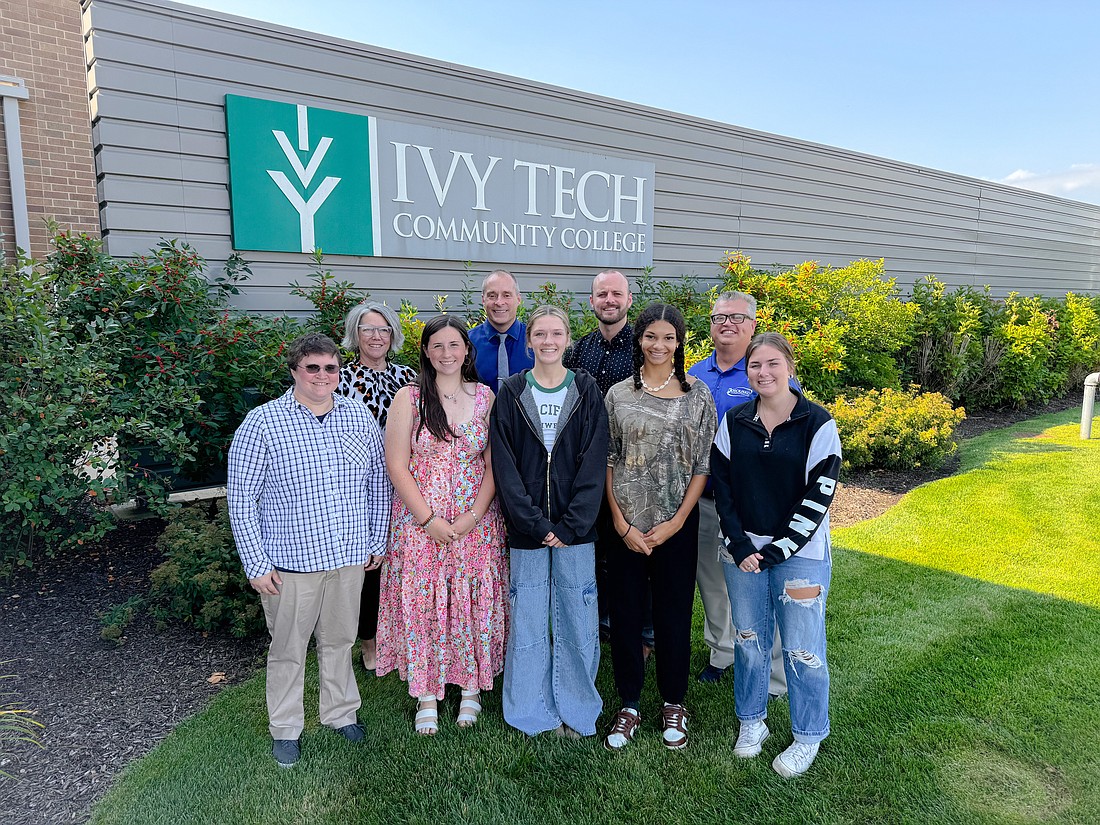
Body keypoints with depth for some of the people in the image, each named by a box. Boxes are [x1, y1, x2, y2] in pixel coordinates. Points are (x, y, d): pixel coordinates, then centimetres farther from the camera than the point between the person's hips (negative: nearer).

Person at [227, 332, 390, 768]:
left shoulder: (359, 417, 1)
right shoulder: (262, 423, -11)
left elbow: (378, 482, 10)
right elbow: (241, 499, -8)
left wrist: (376, 542, 10)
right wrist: (256, 563, -9)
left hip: (349, 556, 4)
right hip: (290, 561, -3)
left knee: (339, 640, 20)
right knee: (288, 649, 13)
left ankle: (340, 713, 40)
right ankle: (285, 729, 33)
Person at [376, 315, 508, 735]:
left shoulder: (485, 397, 3)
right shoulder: (408, 399, -2)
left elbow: (494, 463, 1)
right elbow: (397, 466, -5)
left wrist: (474, 515, -10)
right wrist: (428, 519, -11)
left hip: (476, 523, 1)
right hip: (420, 523, -1)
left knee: (474, 603, 7)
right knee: (421, 604, 5)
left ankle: (472, 688, 27)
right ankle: (426, 696, 23)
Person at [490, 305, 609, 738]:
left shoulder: (587, 392, 2)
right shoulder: (511, 394, 2)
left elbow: (593, 464, -3)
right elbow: (504, 466, -3)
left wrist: (569, 526, -11)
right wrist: (535, 524, -11)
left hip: (575, 529, 0)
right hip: (525, 529, 0)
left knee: (578, 621, 7)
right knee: (527, 622, 8)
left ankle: (575, 711, 26)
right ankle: (532, 713, 26)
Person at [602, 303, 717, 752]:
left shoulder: (698, 395, 1)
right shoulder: (619, 395, 2)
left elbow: (704, 465, -1)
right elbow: (607, 462, 1)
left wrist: (675, 523, -8)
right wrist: (622, 525, -6)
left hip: (677, 524, -1)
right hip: (625, 524, 1)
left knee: (674, 613, 9)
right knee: (625, 612, 8)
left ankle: (674, 704, 30)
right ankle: (629, 705, 26)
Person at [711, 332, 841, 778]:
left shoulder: (818, 424, -8)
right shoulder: (733, 422, 2)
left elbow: (819, 496, -10)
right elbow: (721, 486, 2)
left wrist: (777, 550, -13)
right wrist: (740, 546, -8)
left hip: (800, 553, -3)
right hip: (742, 551, 3)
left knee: (802, 649, 5)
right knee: (748, 640, 14)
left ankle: (808, 737, 27)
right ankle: (752, 722, 35)